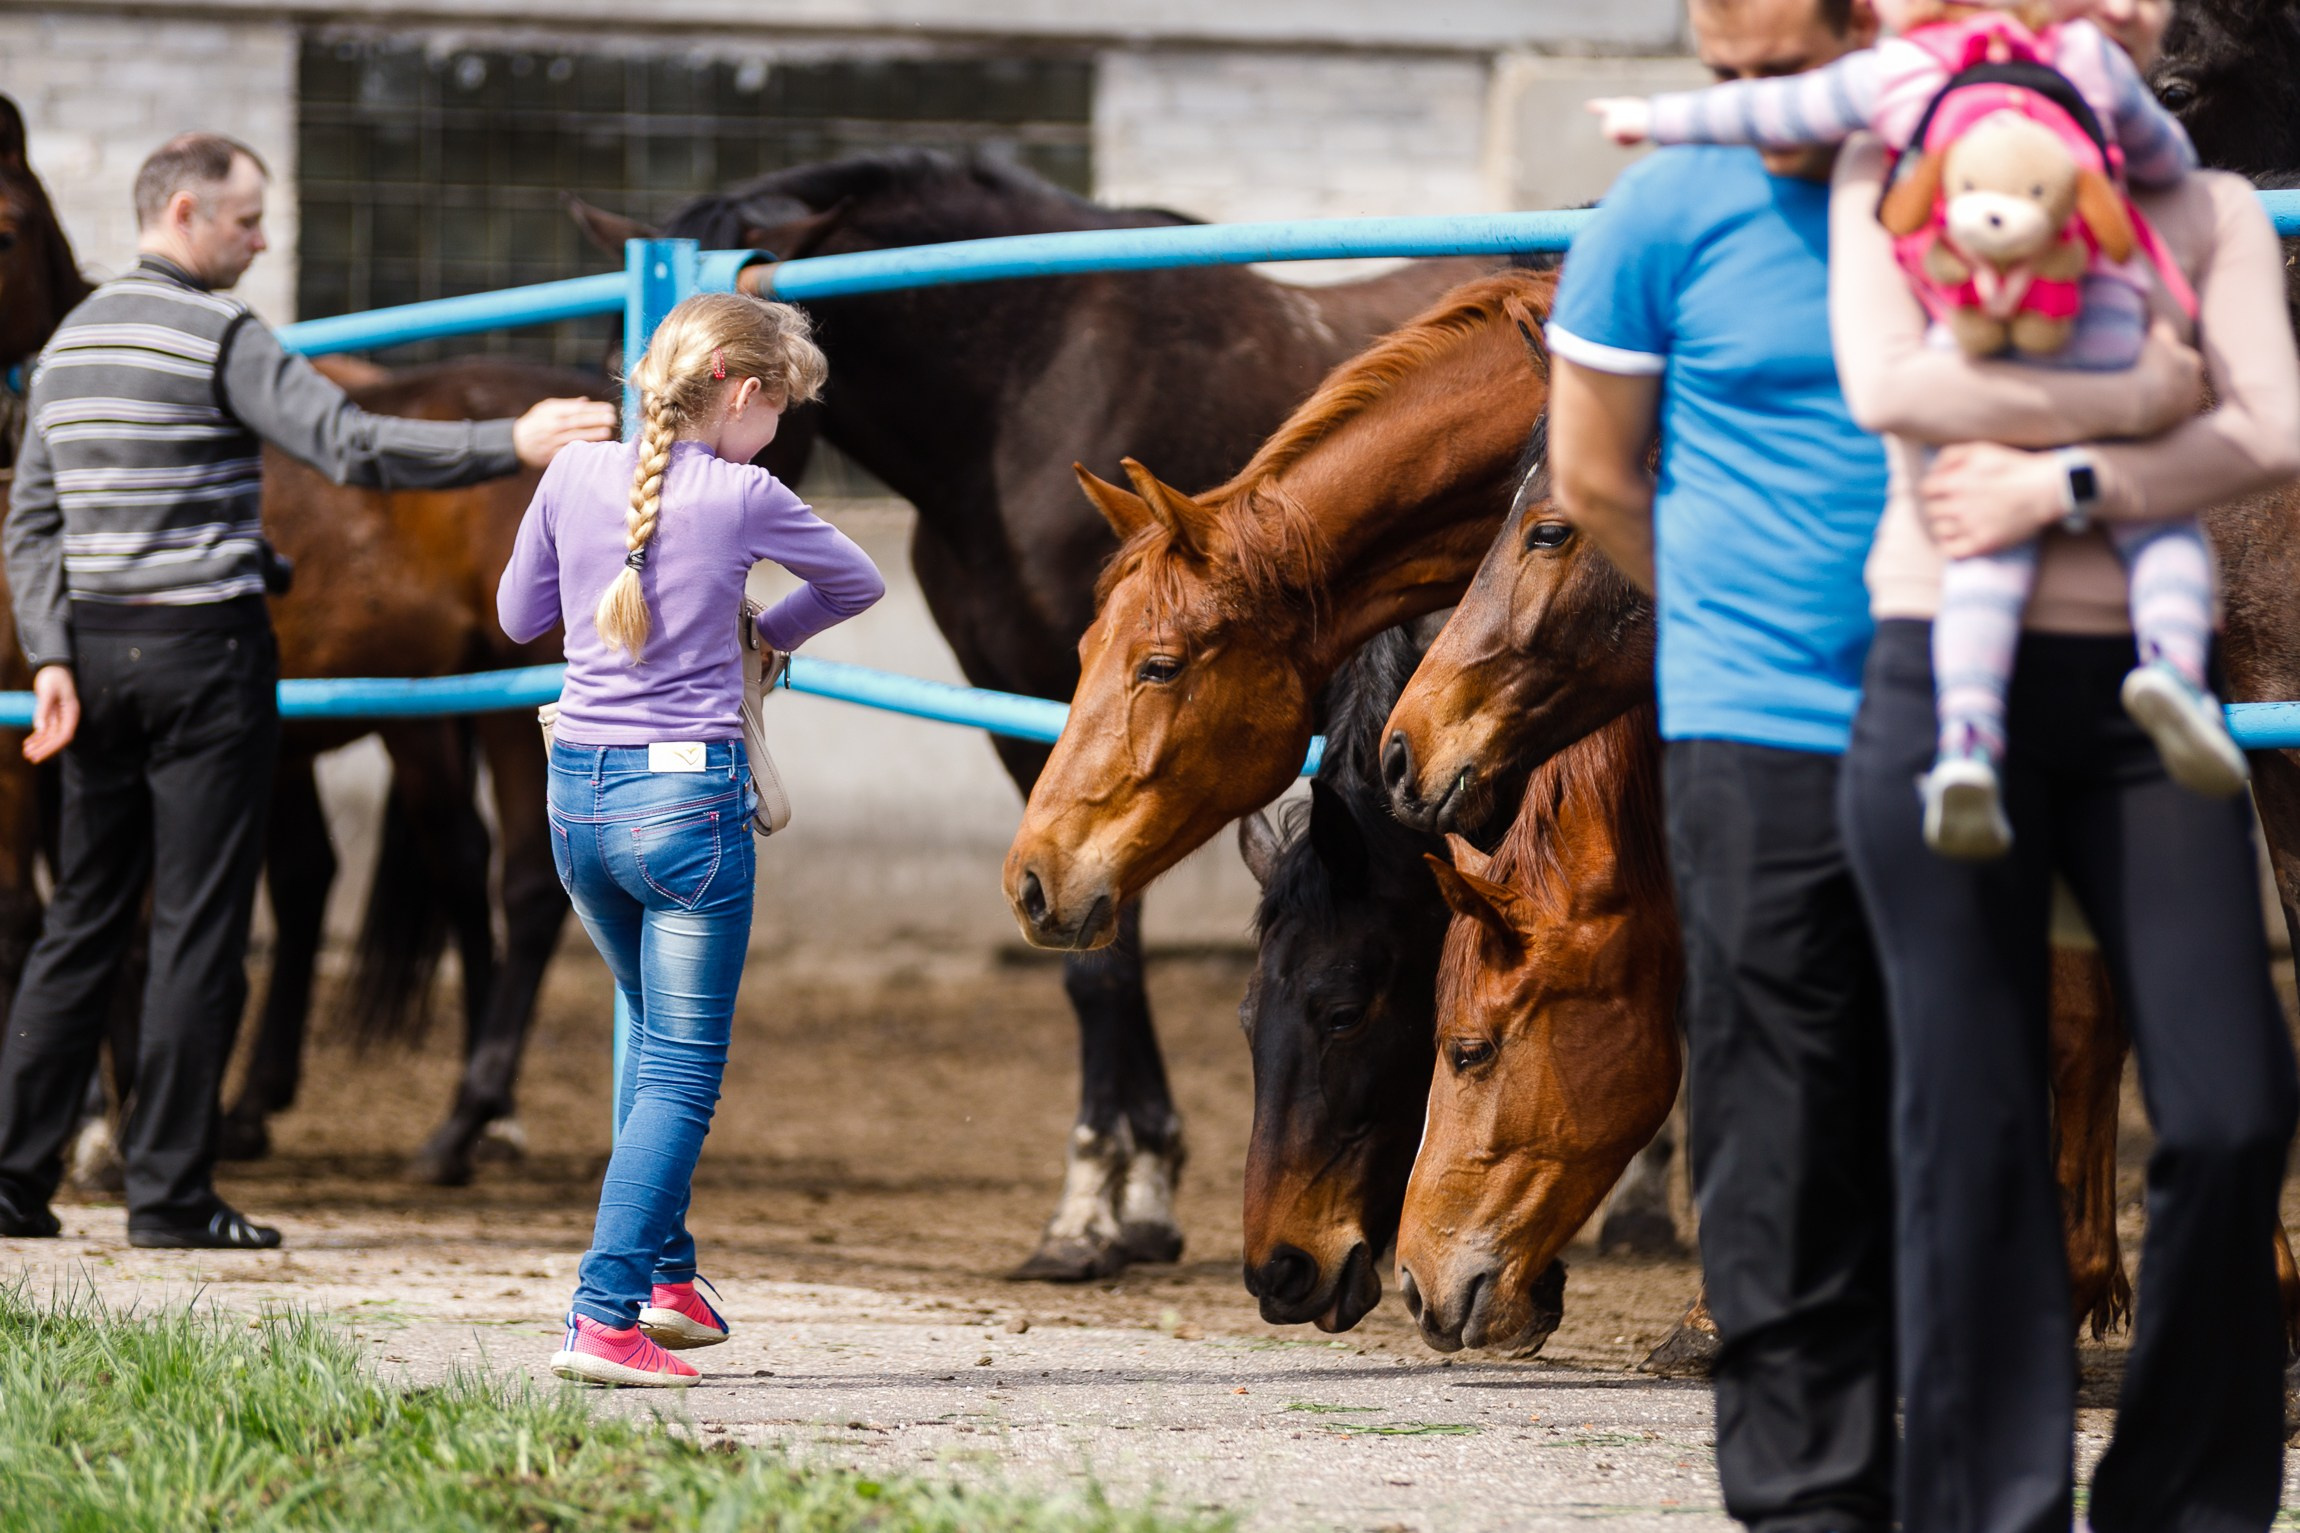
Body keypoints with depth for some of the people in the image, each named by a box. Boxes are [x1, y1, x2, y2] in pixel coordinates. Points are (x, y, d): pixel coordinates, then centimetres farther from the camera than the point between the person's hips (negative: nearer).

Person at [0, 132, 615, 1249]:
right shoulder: (220, 337, -12)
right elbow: (353, 446, -21)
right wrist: (512, 445, -21)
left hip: (98, 649, 7)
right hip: (205, 651, -7)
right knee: (198, 926, -2)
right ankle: (168, 1193, -2)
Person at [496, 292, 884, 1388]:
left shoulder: (575, 475, 1)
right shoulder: (744, 498, -9)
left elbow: (518, 614, 15)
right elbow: (858, 583, 10)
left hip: (576, 798, 6)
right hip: (687, 797, -6)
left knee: (655, 1036, 27)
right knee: (683, 1072, -1)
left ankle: (665, 1274, 32)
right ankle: (604, 1318, -12)